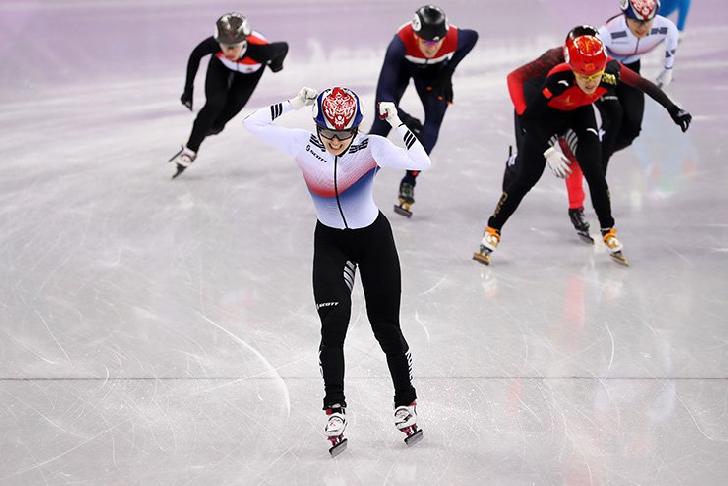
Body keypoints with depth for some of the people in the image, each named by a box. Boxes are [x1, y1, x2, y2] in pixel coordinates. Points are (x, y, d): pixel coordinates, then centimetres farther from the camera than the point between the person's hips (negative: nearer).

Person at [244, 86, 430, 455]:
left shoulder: (371, 147, -24)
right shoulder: (303, 145, -17)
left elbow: (421, 162, -36)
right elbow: (253, 124, -20)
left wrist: (396, 123, -33)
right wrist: (294, 104, -23)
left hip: (374, 238, -1)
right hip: (330, 242, 1)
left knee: (386, 328, 5)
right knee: (333, 324, -14)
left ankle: (406, 404, 24)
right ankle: (335, 410, -3)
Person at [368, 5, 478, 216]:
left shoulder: (455, 38, -37)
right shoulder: (400, 44, -45)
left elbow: (473, 37, -8)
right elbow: (383, 95, -43)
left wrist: (448, 70, -11)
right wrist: (404, 118, -56)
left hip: (435, 70, 2)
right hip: (403, 66, -2)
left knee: (433, 122, -10)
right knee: (382, 125, -9)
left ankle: (408, 183, 2)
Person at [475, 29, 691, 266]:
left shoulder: (611, 72, -34)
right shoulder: (559, 79, -43)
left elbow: (642, 83, -15)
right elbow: (528, 117, -33)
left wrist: (673, 109, -8)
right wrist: (548, 150, -36)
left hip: (579, 113, 3)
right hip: (541, 113, -3)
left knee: (594, 171, -8)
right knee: (527, 175, -8)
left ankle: (609, 233, 10)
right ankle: (492, 232, 8)